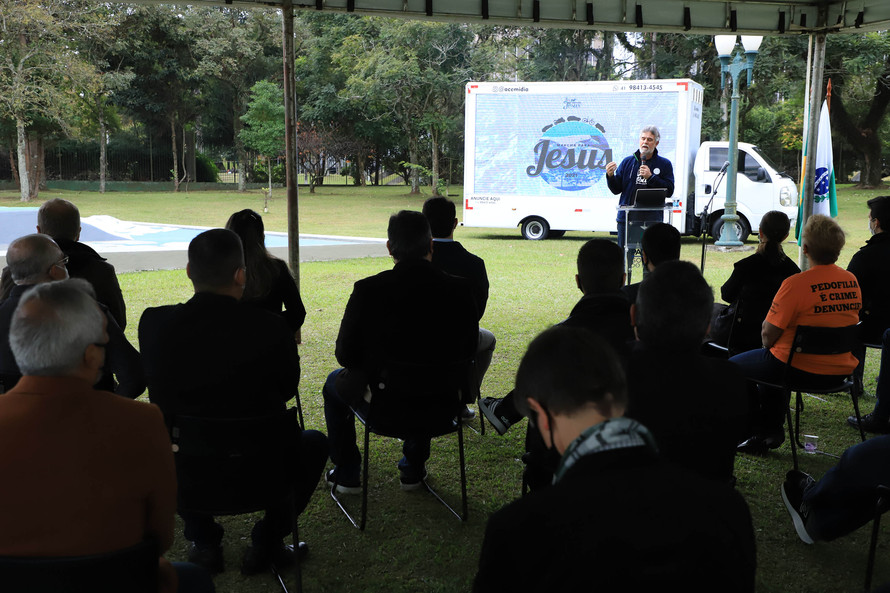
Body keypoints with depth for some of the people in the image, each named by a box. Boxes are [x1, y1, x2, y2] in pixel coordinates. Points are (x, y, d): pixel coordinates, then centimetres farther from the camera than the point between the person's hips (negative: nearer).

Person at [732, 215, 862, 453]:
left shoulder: (796, 284, -23)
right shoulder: (852, 281, -1)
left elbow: (768, 335, -19)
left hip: (801, 369, -7)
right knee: (772, 362, 35)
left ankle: (757, 432, 21)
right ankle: (772, 429, 36)